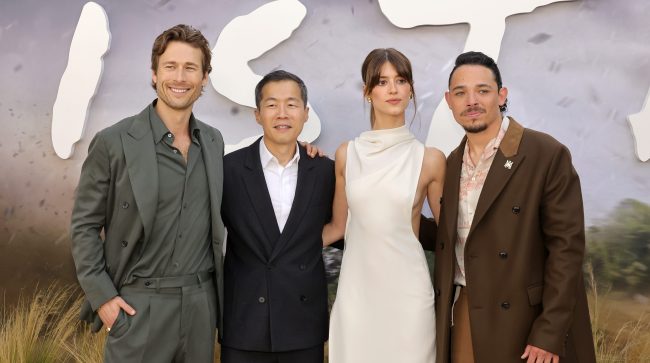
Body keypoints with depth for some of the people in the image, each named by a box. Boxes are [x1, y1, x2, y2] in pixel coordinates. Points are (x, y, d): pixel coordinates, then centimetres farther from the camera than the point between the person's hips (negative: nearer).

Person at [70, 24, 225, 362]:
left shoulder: (214, 142, 6)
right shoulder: (113, 142, -8)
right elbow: (84, 226, -3)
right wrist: (102, 296, -10)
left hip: (201, 304, 4)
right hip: (139, 307, -4)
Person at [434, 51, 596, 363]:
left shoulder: (548, 155, -13)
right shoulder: (452, 162, 6)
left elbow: (566, 247, -15)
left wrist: (549, 334, -17)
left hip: (524, 321, -5)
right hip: (461, 316, 5)